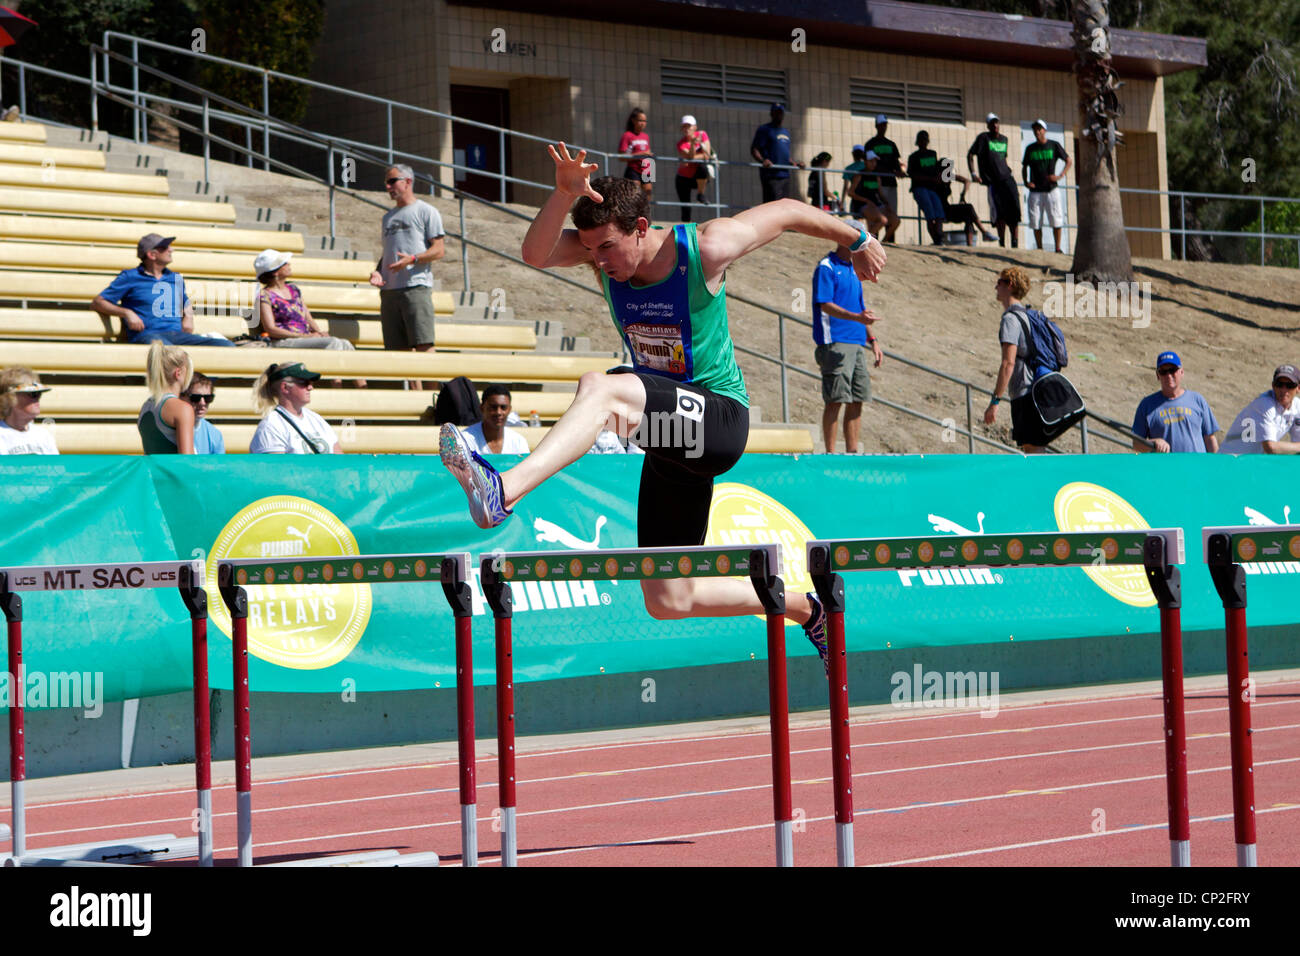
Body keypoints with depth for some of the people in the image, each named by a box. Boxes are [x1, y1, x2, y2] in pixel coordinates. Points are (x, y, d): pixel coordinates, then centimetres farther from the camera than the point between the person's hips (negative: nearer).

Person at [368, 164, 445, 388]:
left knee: (423, 344, -13)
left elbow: (439, 250, -4)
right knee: (399, 348, 3)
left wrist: (412, 259, -19)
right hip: (389, 289, 7)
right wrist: (376, 271, 7)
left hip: (416, 287, -7)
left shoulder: (426, 211, 3)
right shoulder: (388, 217, 24)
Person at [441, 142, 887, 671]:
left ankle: (504, 490, -51)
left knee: (599, 387, -33)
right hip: (672, 434, 7)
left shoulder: (705, 247, -14)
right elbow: (536, 255, -21)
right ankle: (805, 608, 27)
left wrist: (857, 240, 18)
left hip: (720, 418, -7)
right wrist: (566, 193, -38)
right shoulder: (605, 248, -1)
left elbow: (788, 210, 3)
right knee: (669, 602, 7)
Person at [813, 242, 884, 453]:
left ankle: (852, 452, 11)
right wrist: (857, 317, -28)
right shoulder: (826, 267, -6)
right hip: (835, 343, -8)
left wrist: (872, 340, 20)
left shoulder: (853, 269, 20)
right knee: (836, 400, -10)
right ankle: (830, 453, -7)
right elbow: (825, 305, -16)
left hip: (856, 343, 8)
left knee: (857, 400, 6)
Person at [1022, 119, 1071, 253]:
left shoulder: (1054, 145, 3)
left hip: (1051, 189, -2)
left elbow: (1068, 161, 7)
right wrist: (1026, 182, 2)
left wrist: (1060, 176, -8)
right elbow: (1024, 167, 20)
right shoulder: (1030, 148, 10)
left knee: (1056, 221, -9)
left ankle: (1058, 249, -3)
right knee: (1036, 222, 0)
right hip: (1035, 191, 2)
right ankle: (1039, 250, 7)